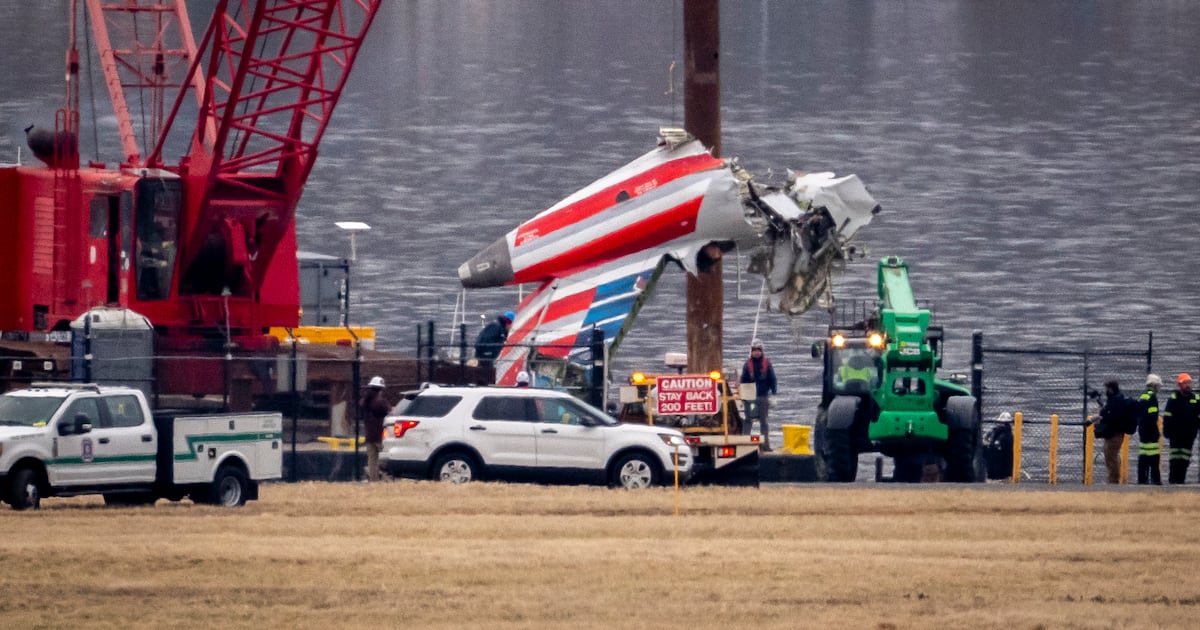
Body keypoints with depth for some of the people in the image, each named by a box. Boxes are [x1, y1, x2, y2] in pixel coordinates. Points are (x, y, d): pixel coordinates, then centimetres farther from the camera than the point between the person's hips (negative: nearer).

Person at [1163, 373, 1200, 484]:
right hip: (1176, 432, -3)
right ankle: (1172, 479, -3)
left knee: (1185, 457, 3)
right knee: (1175, 456, -5)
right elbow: (1167, 416, -2)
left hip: (1189, 433, 3)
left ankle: (1181, 479, 7)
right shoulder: (1173, 398, -1)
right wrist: (1166, 431, -8)